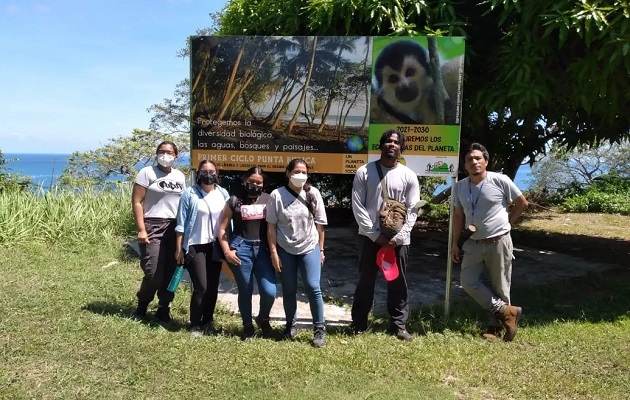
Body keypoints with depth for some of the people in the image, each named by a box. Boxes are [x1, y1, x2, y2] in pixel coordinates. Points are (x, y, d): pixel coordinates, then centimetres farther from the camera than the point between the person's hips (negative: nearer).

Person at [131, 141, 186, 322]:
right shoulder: (147, 172, -1)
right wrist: (141, 229, -13)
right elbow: (136, 202, -6)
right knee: (154, 273, -9)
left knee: (171, 272, 4)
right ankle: (142, 304, 18)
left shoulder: (180, 176, 14)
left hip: (175, 228, 5)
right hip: (153, 227, -5)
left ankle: (163, 308, 19)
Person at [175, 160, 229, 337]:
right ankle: (195, 324, 9)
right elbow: (181, 223, -4)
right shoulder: (190, 194, -5)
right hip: (195, 246, -4)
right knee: (201, 286, -8)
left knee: (213, 286, 8)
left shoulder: (223, 194, 6)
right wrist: (179, 248, -7)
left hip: (216, 246, 4)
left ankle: (208, 322, 24)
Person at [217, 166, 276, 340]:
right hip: (241, 249, -1)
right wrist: (227, 251, -4)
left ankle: (263, 319, 25)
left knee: (270, 291, -5)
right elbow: (222, 228, 5)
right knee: (245, 291, 7)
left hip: (263, 249, 1)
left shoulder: (268, 200, 7)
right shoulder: (234, 201, 3)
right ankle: (247, 325, 28)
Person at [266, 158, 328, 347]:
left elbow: (319, 224, 2)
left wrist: (321, 249, 3)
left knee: (313, 287, -6)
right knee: (289, 290, 10)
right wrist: (274, 253, -6)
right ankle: (291, 325, 29)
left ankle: (319, 328, 8)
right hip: (285, 250, 0)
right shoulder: (277, 195, -9)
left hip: (309, 248, 0)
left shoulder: (313, 193, -4)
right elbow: (271, 227, -5)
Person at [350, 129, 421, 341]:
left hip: (398, 239, 1)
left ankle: (399, 325, 18)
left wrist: (399, 236, -10)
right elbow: (358, 206, -4)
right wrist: (375, 234, -10)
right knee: (365, 281, 9)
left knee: (398, 283, 7)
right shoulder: (364, 172, -1)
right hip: (370, 236, 0)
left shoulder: (408, 175, 2)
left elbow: (413, 210, 0)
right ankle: (358, 323, 20)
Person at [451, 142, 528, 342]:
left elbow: (522, 203, 2)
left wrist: (506, 223, 4)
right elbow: (458, 215, 10)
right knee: (468, 282, -2)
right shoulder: (460, 186, 1)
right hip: (474, 244, 5)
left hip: (499, 243, -4)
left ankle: (496, 326, 20)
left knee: (500, 287, 4)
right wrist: (455, 243, 7)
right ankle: (507, 311, 10)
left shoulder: (500, 180, -11)